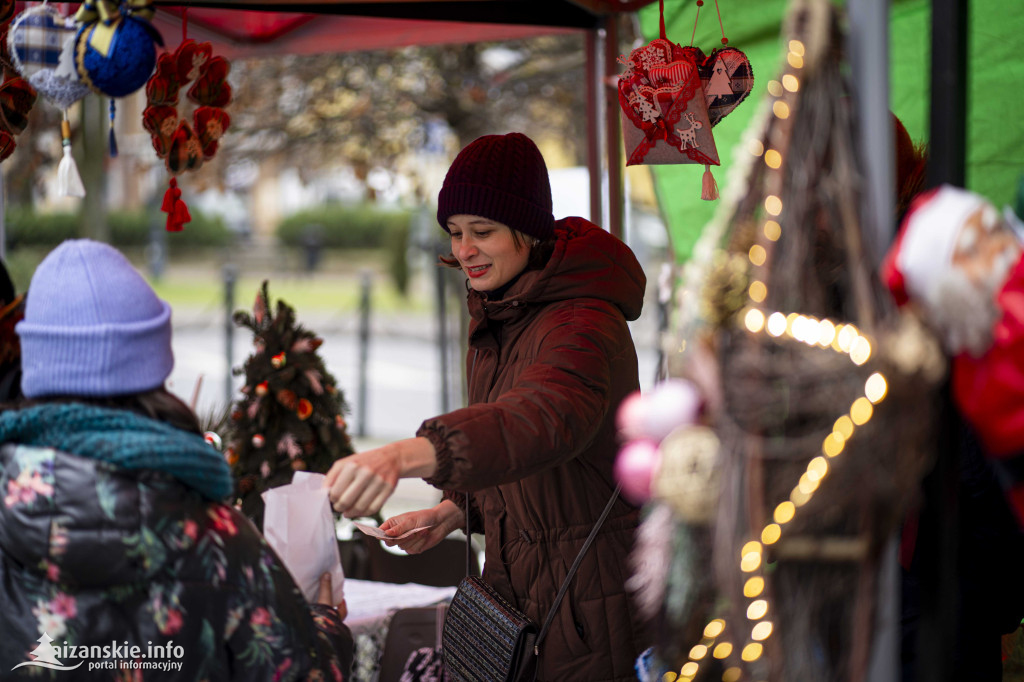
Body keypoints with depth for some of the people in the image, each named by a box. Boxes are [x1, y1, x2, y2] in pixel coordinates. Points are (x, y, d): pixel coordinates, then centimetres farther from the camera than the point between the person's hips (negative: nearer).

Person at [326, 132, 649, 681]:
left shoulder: (582, 323, -24)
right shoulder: (496, 312, 7)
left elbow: (550, 415, -45)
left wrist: (409, 455, -60)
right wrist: (457, 509, 0)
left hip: (591, 599, -8)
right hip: (513, 583, 8)